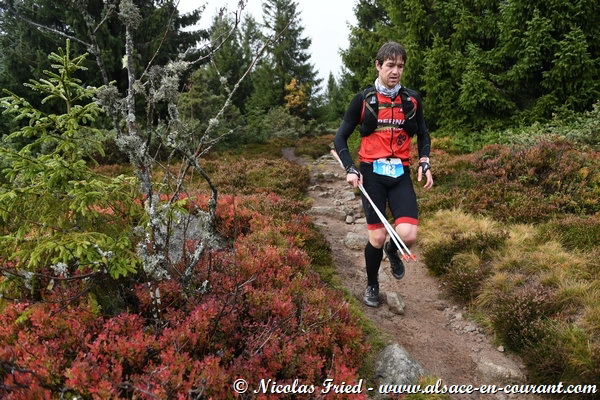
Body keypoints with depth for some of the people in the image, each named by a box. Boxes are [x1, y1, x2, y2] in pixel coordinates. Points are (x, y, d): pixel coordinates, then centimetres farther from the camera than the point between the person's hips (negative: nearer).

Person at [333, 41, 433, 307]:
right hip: (371, 173, -2)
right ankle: (372, 285, 25)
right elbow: (340, 138, 3)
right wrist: (350, 169, -11)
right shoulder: (363, 100, -1)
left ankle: (392, 250, 24)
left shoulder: (412, 99, 6)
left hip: (400, 174, 2)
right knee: (377, 237, -3)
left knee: (408, 235, -15)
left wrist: (424, 163, 1)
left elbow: (423, 135, 18)